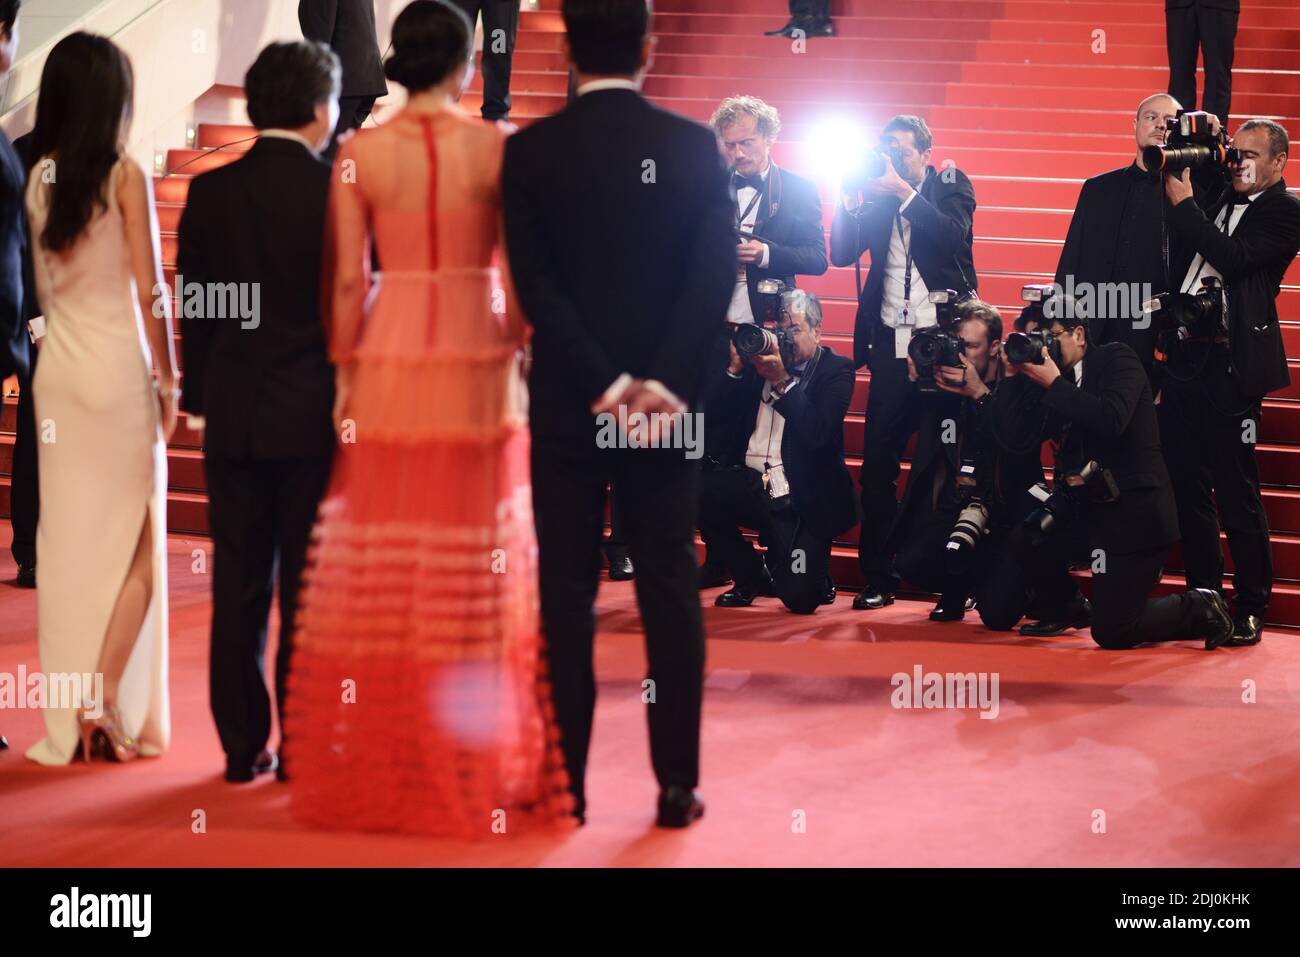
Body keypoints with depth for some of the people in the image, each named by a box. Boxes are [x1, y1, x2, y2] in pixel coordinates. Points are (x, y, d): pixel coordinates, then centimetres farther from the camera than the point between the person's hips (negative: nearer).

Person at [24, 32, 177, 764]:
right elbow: (150, 289, -11)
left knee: (68, 540, 9)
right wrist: (170, 381, -5)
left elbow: (41, 284, 7)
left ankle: (70, 725, 11)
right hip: (120, 371, -5)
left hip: (58, 370, 5)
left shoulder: (39, 179, 4)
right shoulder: (126, 176, -10)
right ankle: (109, 698, -6)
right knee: (138, 543, 6)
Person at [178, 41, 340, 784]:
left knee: (238, 589, 8)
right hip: (314, 415, -3)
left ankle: (243, 745, 12)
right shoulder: (338, 191, -10)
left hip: (233, 415, 3)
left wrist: (200, 396, 14)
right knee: (309, 588, 4)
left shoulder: (210, 192, 0)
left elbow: (192, 305, 4)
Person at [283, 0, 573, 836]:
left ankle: (374, 765, 11)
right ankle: (479, 761, 10)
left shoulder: (361, 154, -2)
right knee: (478, 568, 6)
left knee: (382, 567, 7)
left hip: (390, 360, 1)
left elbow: (348, 280, -1)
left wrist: (345, 374, 6)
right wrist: (514, 344, 6)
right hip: (477, 362, -1)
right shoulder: (497, 146, -4)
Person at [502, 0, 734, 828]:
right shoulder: (695, 146, -2)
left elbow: (535, 283, -10)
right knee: (670, 590, 7)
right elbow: (716, 274, -9)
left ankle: (566, 782, 8)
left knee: (567, 592, 5)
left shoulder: (530, 150, -3)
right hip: (668, 400, 1)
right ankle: (678, 785, 8)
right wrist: (667, 382, -12)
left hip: (567, 402, 0)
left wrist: (604, 383, -11)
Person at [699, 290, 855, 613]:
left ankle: (816, 577, 24)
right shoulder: (759, 359, 11)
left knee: (799, 598, -20)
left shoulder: (835, 370, -1)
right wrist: (736, 368, -7)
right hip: (750, 484, 4)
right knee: (695, 492, -28)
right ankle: (752, 575, -1)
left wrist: (783, 381, -20)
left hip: (802, 501, -4)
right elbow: (716, 414, 4)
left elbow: (817, 433, -17)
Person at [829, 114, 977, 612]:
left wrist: (903, 191, -18)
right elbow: (841, 254, 2)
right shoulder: (876, 197, 9)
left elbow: (955, 238, -15)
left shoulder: (952, 186, 3)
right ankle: (878, 578, 7)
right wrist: (850, 197, -10)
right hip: (891, 342, 3)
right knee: (877, 463, 0)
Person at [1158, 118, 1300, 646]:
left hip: (1230, 365, -7)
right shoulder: (1218, 199, 16)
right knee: (1187, 487, 10)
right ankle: (1203, 597, 19)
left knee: (1236, 493, -4)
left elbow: (1232, 259, -17)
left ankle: (1250, 609, 4)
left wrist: (1185, 204, -11)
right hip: (1184, 358, 7)